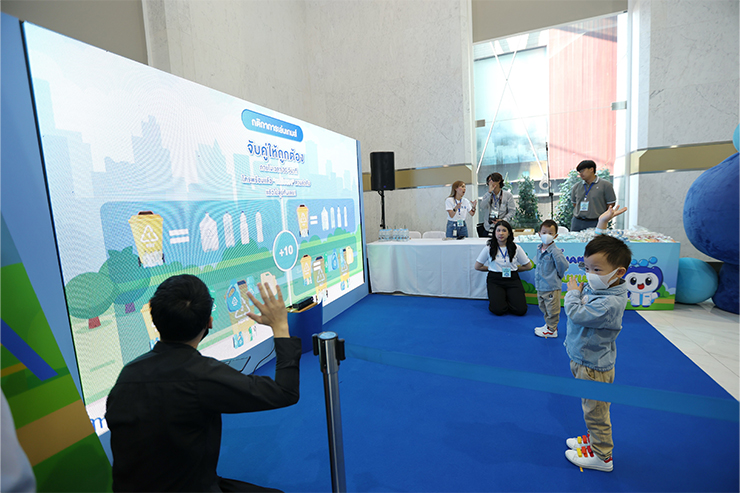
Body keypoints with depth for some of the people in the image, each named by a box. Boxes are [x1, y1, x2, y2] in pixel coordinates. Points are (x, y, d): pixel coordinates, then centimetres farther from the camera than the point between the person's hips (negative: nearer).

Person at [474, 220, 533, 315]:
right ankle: (494, 297, 13)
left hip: (512, 279, 2)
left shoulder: (516, 248, 2)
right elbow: (477, 266, 6)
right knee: (498, 310, -21)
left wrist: (514, 269, 8)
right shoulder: (489, 248, -1)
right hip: (495, 280, -1)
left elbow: (528, 266, 12)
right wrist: (492, 268, 8)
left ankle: (508, 297, 14)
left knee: (521, 310, -16)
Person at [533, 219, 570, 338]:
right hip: (540, 286, 8)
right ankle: (548, 325, 38)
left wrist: (558, 275, -6)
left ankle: (551, 330, 21)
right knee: (543, 308, 22)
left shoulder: (555, 251, -19)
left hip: (552, 287, -8)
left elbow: (564, 265, -21)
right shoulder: (539, 249, 5)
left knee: (552, 310, 7)